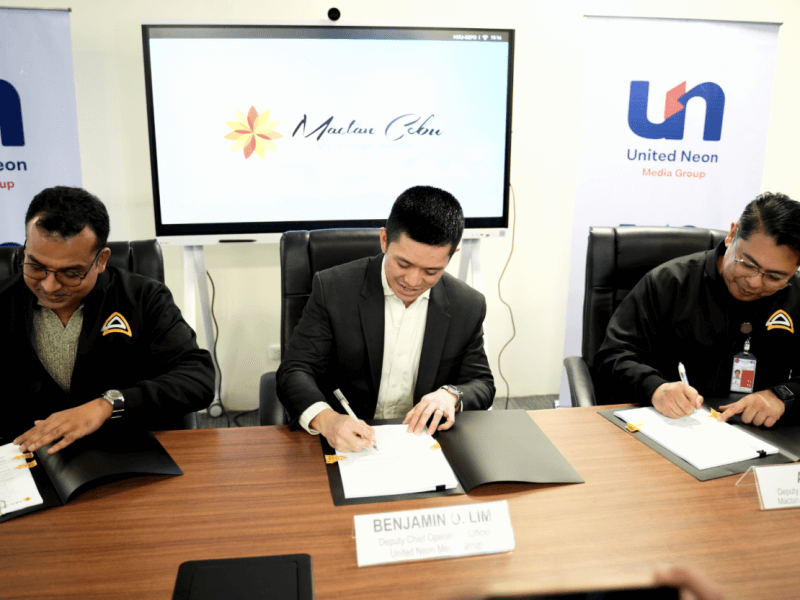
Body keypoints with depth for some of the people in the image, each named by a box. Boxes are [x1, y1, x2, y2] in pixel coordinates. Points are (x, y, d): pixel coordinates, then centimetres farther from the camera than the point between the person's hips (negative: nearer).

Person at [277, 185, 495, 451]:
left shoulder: (469, 307, -1)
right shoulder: (332, 289, -8)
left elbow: (482, 384, 8)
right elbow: (295, 371, -9)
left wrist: (451, 395, -16)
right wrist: (325, 419, -30)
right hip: (344, 442, -1)